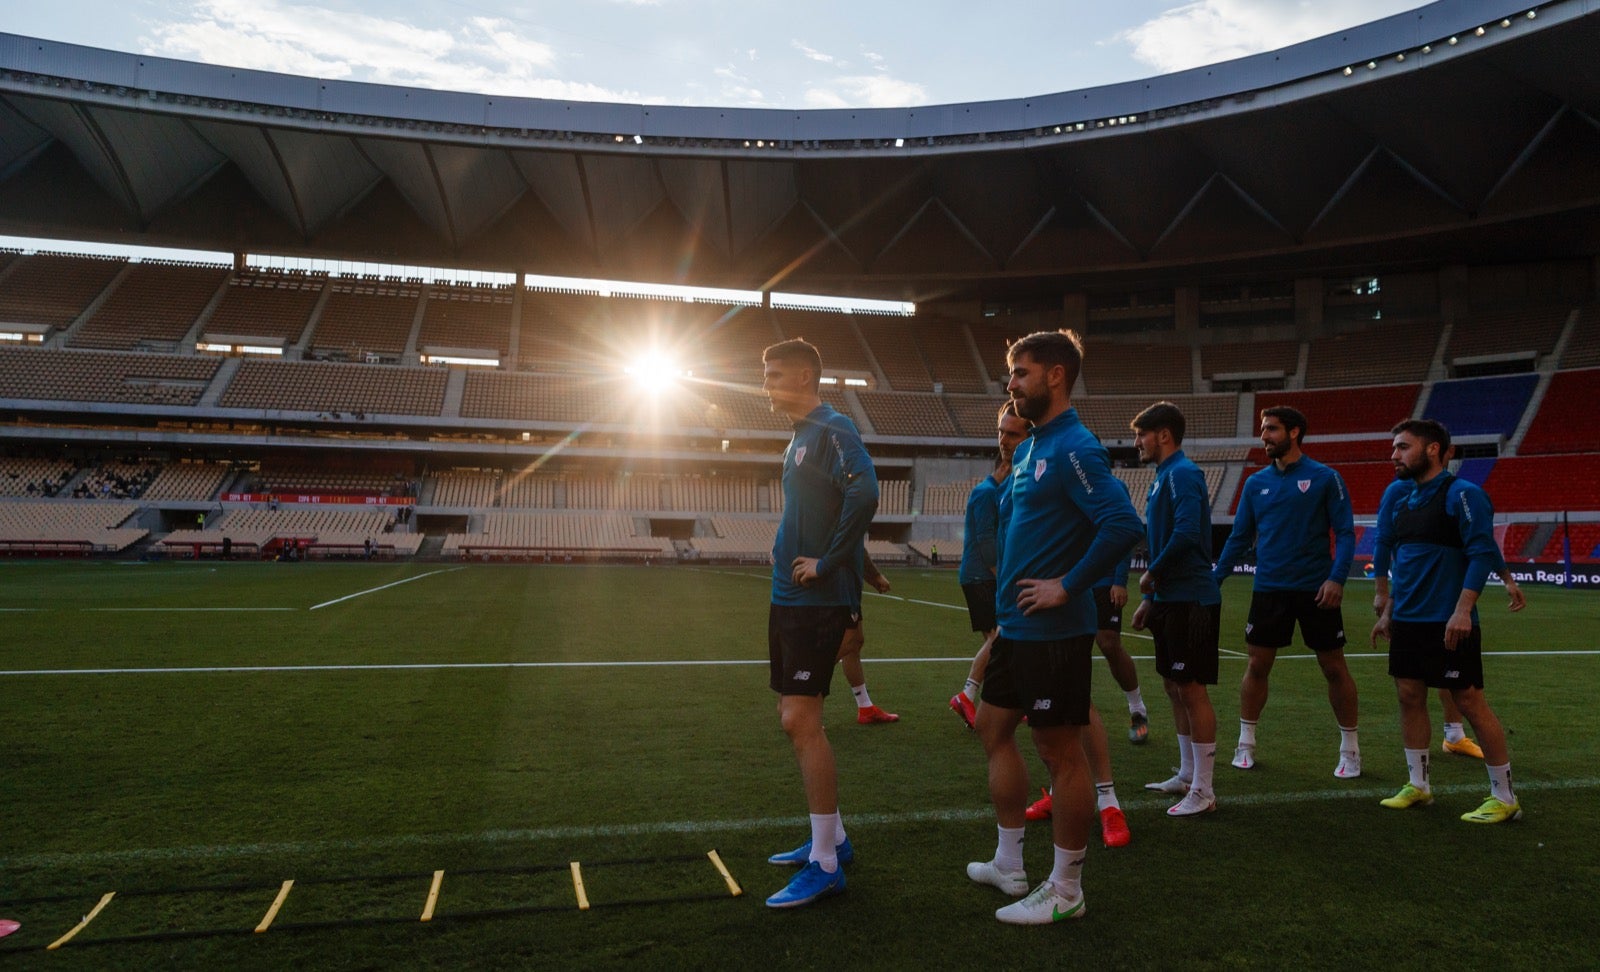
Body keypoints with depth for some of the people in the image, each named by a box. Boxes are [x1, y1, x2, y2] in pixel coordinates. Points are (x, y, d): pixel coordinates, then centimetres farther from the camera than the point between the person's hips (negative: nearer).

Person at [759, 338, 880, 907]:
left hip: (818, 600, -10)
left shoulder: (833, 430, -12)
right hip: (788, 597, 10)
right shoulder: (800, 436, 17)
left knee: (801, 720, -9)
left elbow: (864, 494, -27)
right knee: (794, 719, 14)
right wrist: (788, 550, 11)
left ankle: (825, 865, 2)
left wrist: (826, 564, -21)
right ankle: (832, 839, 27)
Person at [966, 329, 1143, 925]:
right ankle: (1009, 865, 32)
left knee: (1061, 751, 2)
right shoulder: (1030, 449, 13)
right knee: (994, 730, 17)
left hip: (1052, 630, -10)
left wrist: (1067, 587, -22)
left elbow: (1123, 524, -27)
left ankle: (1065, 892, 17)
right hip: (1014, 625, 10)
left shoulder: (1074, 448, -16)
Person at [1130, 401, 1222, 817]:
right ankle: (1186, 776, 27)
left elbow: (1186, 533, -28)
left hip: (1191, 600, -10)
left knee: (1191, 689, -4)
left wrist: (1152, 573, -14)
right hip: (1171, 599, 10)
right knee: (1175, 687, 15)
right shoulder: (1163, 477, 17)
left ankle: (1202, 791, 6)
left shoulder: (1182, 474, -14)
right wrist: (1149, 599, 20)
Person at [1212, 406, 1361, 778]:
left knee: (1334, 668, 6)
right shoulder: (1256, 483, 6)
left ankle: (1349, 750, 21)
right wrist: (1214, 579, 4)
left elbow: (1345, 532, -6)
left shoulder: (1325, 478, -4)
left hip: (1316, 590, -3)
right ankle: (1245, 744, 19)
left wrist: (1337, 578, -19)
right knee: (1257, 665, 6)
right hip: (1269, 589, 3)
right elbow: (1239, 537, 10)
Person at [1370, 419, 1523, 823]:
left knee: (1470, 701, 0)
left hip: (1449, 623, -7)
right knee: (1409, 696, 9)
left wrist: (1463, 610, -23)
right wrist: (1388, 609, 16)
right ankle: (1418, 786, 22)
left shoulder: (1462, 494, -10)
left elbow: (1483, 553, -16)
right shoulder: (1399, 493, 11)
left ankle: (1504, 798, 13)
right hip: (1407, 621, 7)